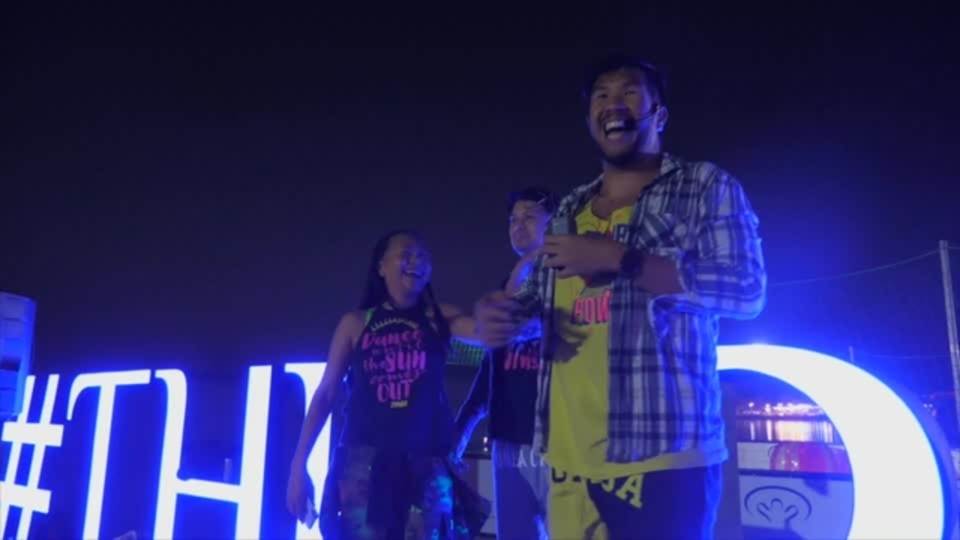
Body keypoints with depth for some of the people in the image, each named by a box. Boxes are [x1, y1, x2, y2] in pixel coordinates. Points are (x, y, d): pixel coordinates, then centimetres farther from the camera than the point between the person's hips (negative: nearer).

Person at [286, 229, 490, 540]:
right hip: (363, 463, 0)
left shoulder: (439, 318, 8)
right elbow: (325, 394, 6)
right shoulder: (356, 323, 7)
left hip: (426, 467, 1)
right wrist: (299, 465, 1)